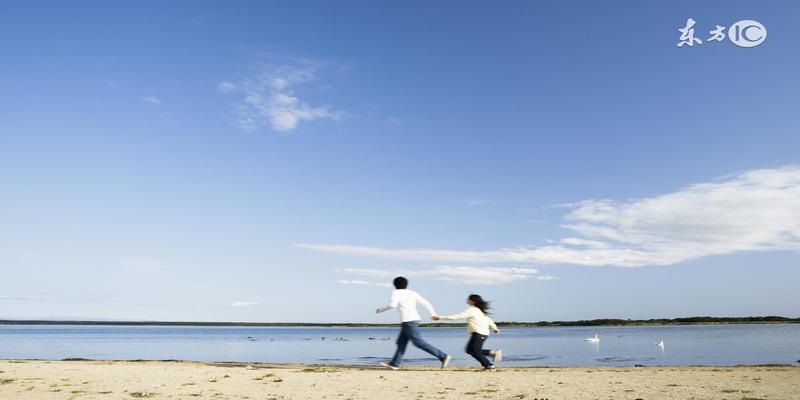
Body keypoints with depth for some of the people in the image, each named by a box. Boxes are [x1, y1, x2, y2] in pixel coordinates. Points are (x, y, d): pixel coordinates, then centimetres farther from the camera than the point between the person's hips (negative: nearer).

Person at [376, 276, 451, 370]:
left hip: (408, 321, -9)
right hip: (415, 319, 9)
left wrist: (381, 310, -6)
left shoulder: (396, 292, -3)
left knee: (419, 342, -8)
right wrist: (433, 314, 5)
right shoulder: (413, 293, 15)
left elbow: (392, 304, -20)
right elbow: (425, 303, 8)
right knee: (401, 342, 14)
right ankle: (394, 363, 18)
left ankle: (443, 356, -11)